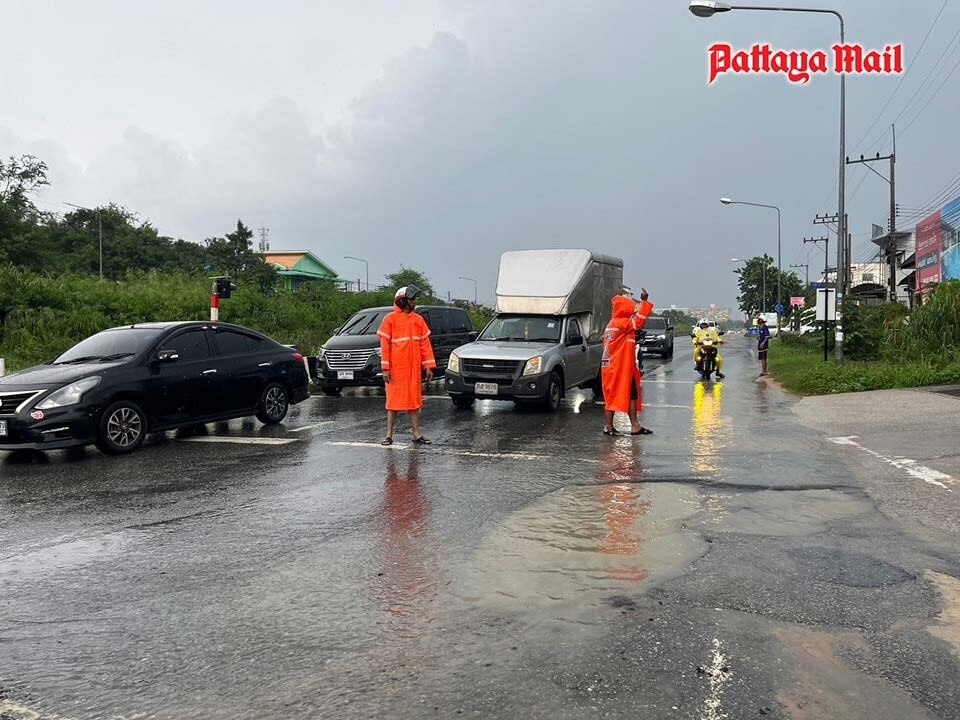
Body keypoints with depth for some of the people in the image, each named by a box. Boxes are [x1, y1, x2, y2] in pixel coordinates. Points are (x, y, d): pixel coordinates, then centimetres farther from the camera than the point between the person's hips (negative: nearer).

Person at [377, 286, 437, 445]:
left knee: (414, 400, 9)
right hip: (396, 368, -4)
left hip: (414, 368, 4)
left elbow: (425, 343, 9)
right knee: (393, 400, 3)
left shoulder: (418, 320, 8)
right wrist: (385, 368, -11)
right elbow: (384, 344, -6)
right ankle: (389, 435, 10)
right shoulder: (390, 319, -4)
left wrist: (428, 366, 4)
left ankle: (417, 434, 15)